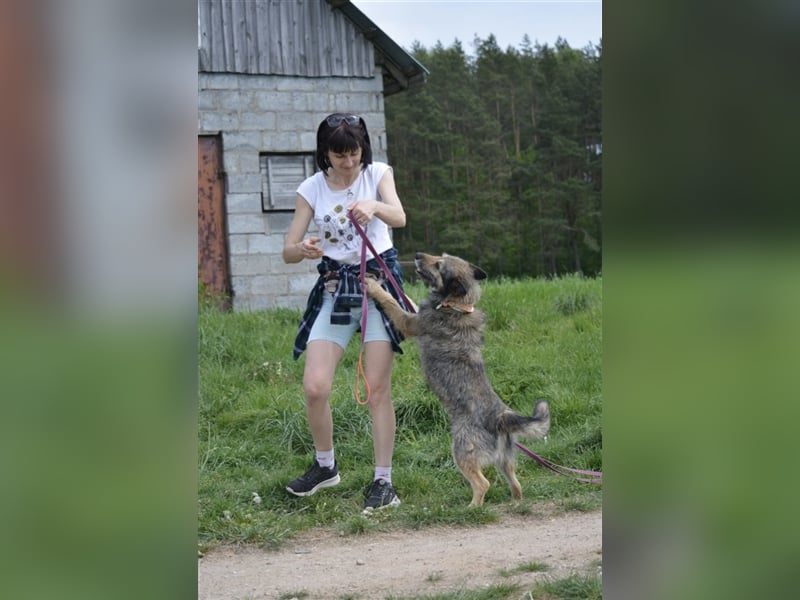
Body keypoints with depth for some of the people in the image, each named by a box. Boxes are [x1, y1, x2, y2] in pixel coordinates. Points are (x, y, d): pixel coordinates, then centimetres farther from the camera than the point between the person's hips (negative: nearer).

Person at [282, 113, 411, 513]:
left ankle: (383, 481, 3)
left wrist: (374, 206, -44)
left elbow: (399, 218, -22)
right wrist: (303, 250, -27)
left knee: (377, 389, -6)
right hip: (334, 288, 2)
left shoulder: (378, 174, -3)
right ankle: (325, 466, 16)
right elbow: (287, 252, -3)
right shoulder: (312, 189, 0)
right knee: (314, 387, -7)